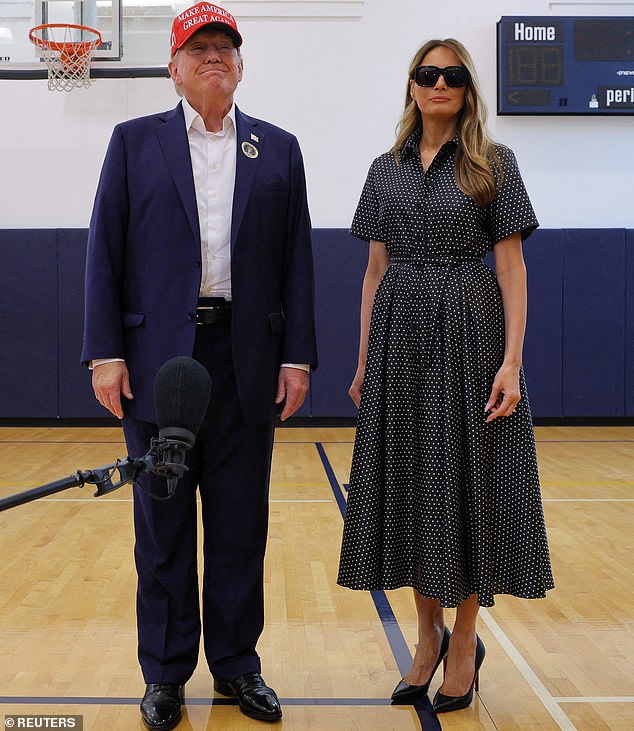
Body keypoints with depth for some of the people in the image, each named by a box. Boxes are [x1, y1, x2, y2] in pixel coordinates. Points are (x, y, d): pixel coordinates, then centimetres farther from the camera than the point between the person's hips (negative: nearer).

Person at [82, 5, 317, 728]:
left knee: (240, 524, 9)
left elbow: (296, 261, 7)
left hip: (246, 361, 1)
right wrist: (104, 353, -6)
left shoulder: (278, 149, 10)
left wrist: (298, 357, 0)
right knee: (162, 525, 7)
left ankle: (236, 664, 24)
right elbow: (104, 252, 2)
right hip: (157, 357, -1)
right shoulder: (135, 142, 7)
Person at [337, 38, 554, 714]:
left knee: (467, 479, 1)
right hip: (400, 335, 4)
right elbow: (375, 269, 11)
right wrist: (365, 360, 7)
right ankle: (429, 633, 23)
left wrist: (512, 359, -14)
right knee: (408, 480, 7)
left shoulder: (493, 164, 0)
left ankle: (465, 639, 18)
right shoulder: (386, 170, 10)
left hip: (469, 333, -3)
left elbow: (511, 266, -5)